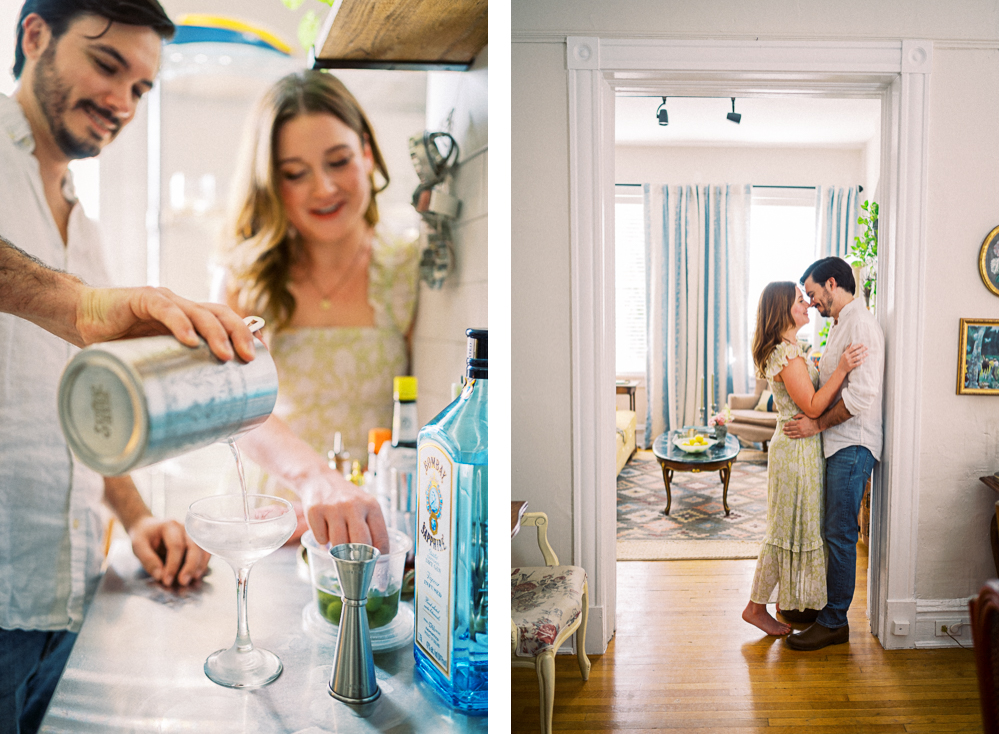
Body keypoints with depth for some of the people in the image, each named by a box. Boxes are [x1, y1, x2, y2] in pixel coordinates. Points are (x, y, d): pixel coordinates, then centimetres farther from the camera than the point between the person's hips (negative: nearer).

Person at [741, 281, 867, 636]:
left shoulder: (789, 349, 12)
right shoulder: (786, 354, -20)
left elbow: (811, 393, 21)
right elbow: (812, 406, -22)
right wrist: (842, 369, -28)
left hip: (801, 447, 10)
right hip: (796, 449, -10)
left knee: (794, 527, 17)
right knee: (787, 529, -1)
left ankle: (790, 600, 29)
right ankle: (756, 607, 9)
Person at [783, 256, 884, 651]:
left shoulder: (861, 324, -14)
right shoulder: (841, 326, 19)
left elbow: (862, 393, -22)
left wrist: (818, 424, -17)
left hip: (852, 445, -10)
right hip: (839, 442, 10)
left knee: (839, 533, -5)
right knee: (832, 530, 15)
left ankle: (834, 622, 4)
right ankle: (826, 604, 26)